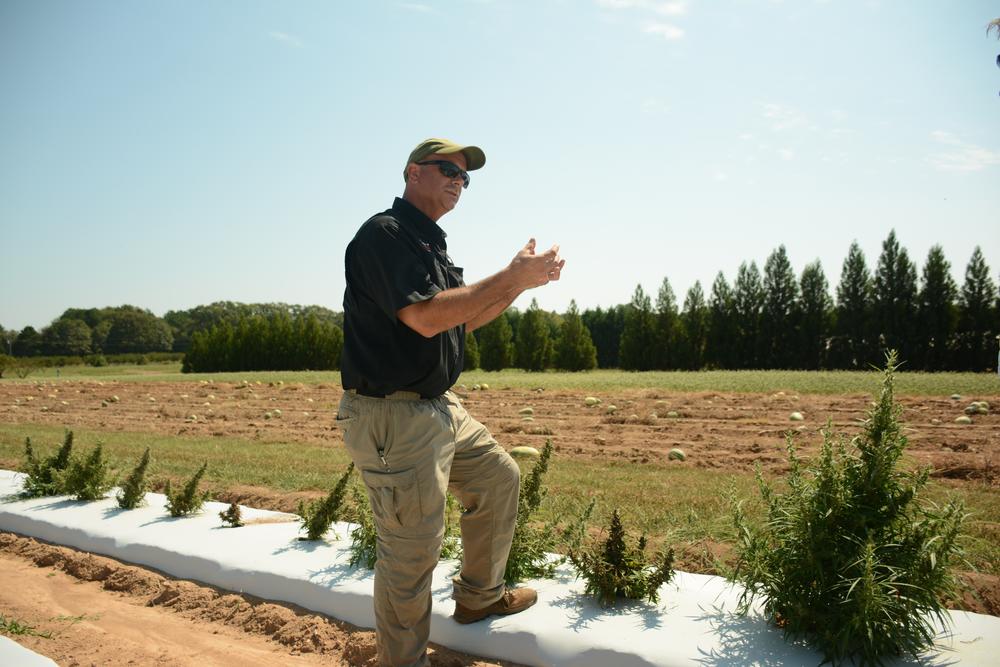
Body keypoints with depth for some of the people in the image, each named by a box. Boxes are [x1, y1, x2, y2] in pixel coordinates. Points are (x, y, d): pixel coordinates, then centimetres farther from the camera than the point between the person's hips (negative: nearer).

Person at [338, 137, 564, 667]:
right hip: (393, 418, -10)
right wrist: (511, 276, -20)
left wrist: (523, 280, 9)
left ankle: (479, 596, 38)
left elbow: (463, 320, 21)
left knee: (499, 478, 21)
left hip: (440, 407, 10)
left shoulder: (430, 244, 17)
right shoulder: (385, 234, -14)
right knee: (412, 552, -2)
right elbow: (425, 317, -26)